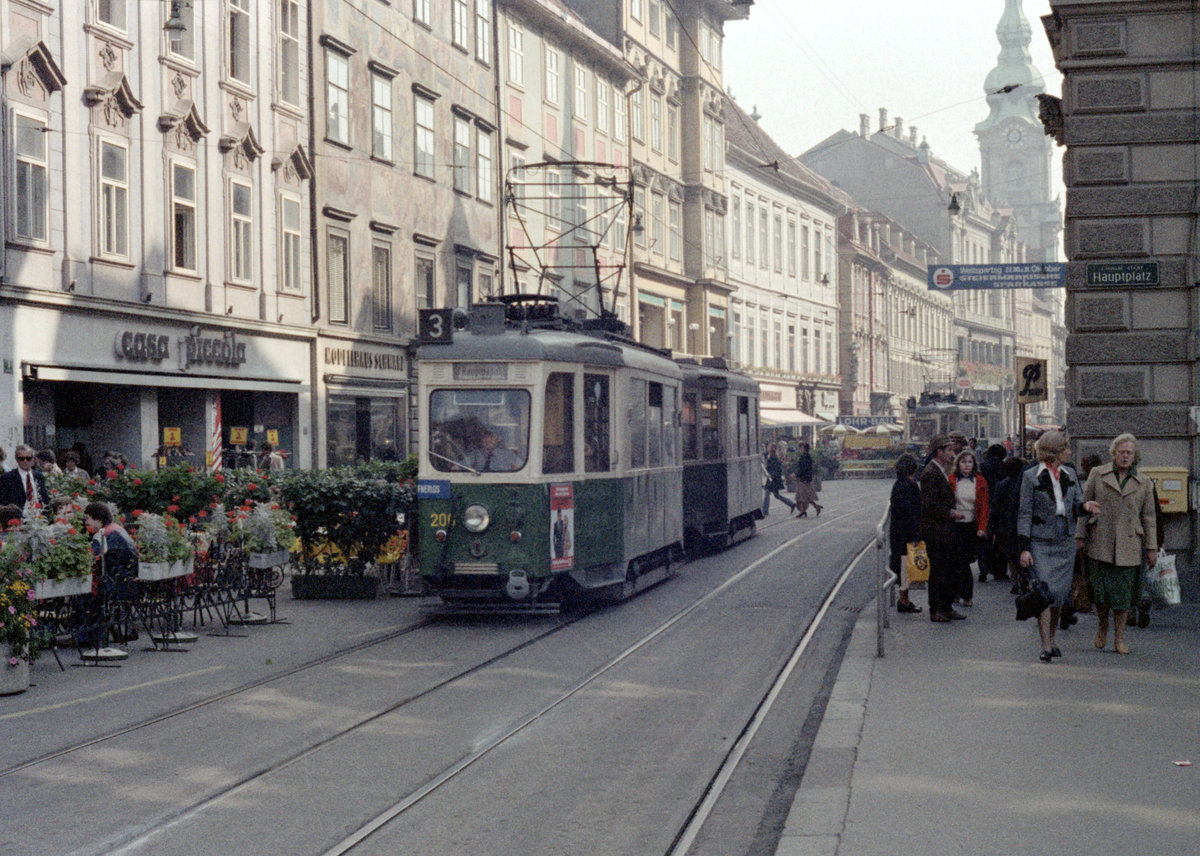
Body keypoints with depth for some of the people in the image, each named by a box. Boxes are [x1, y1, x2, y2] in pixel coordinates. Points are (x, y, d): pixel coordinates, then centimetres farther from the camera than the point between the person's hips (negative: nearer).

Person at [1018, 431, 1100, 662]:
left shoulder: (1069, 474, 10)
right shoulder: (1031, 476, -5)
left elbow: (1076, 503, 16)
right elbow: (1024, 513, -5)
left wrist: (1085, 506, -9)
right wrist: (1025, 548, -10)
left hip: (1065, 542, 5)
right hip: (1040, 543, -5)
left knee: (1060, 594, 7)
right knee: (1044, 593, -12)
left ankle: (1050, 639, 22)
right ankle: (1045, 646, -10)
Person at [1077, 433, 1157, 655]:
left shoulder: (1144, 483, 10)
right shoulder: (1098, 475, 6)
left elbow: (1148, 517, 12)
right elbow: (1084, 505, 8)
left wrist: (1151, 547, 8)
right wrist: (1080, 535, 2)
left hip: (1128, 547, 1)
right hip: (1100, 543, -1)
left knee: (1124, 593, 0)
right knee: (1100, 590, -4)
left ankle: (1119, 638, 10)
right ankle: (1102, 625, 23)